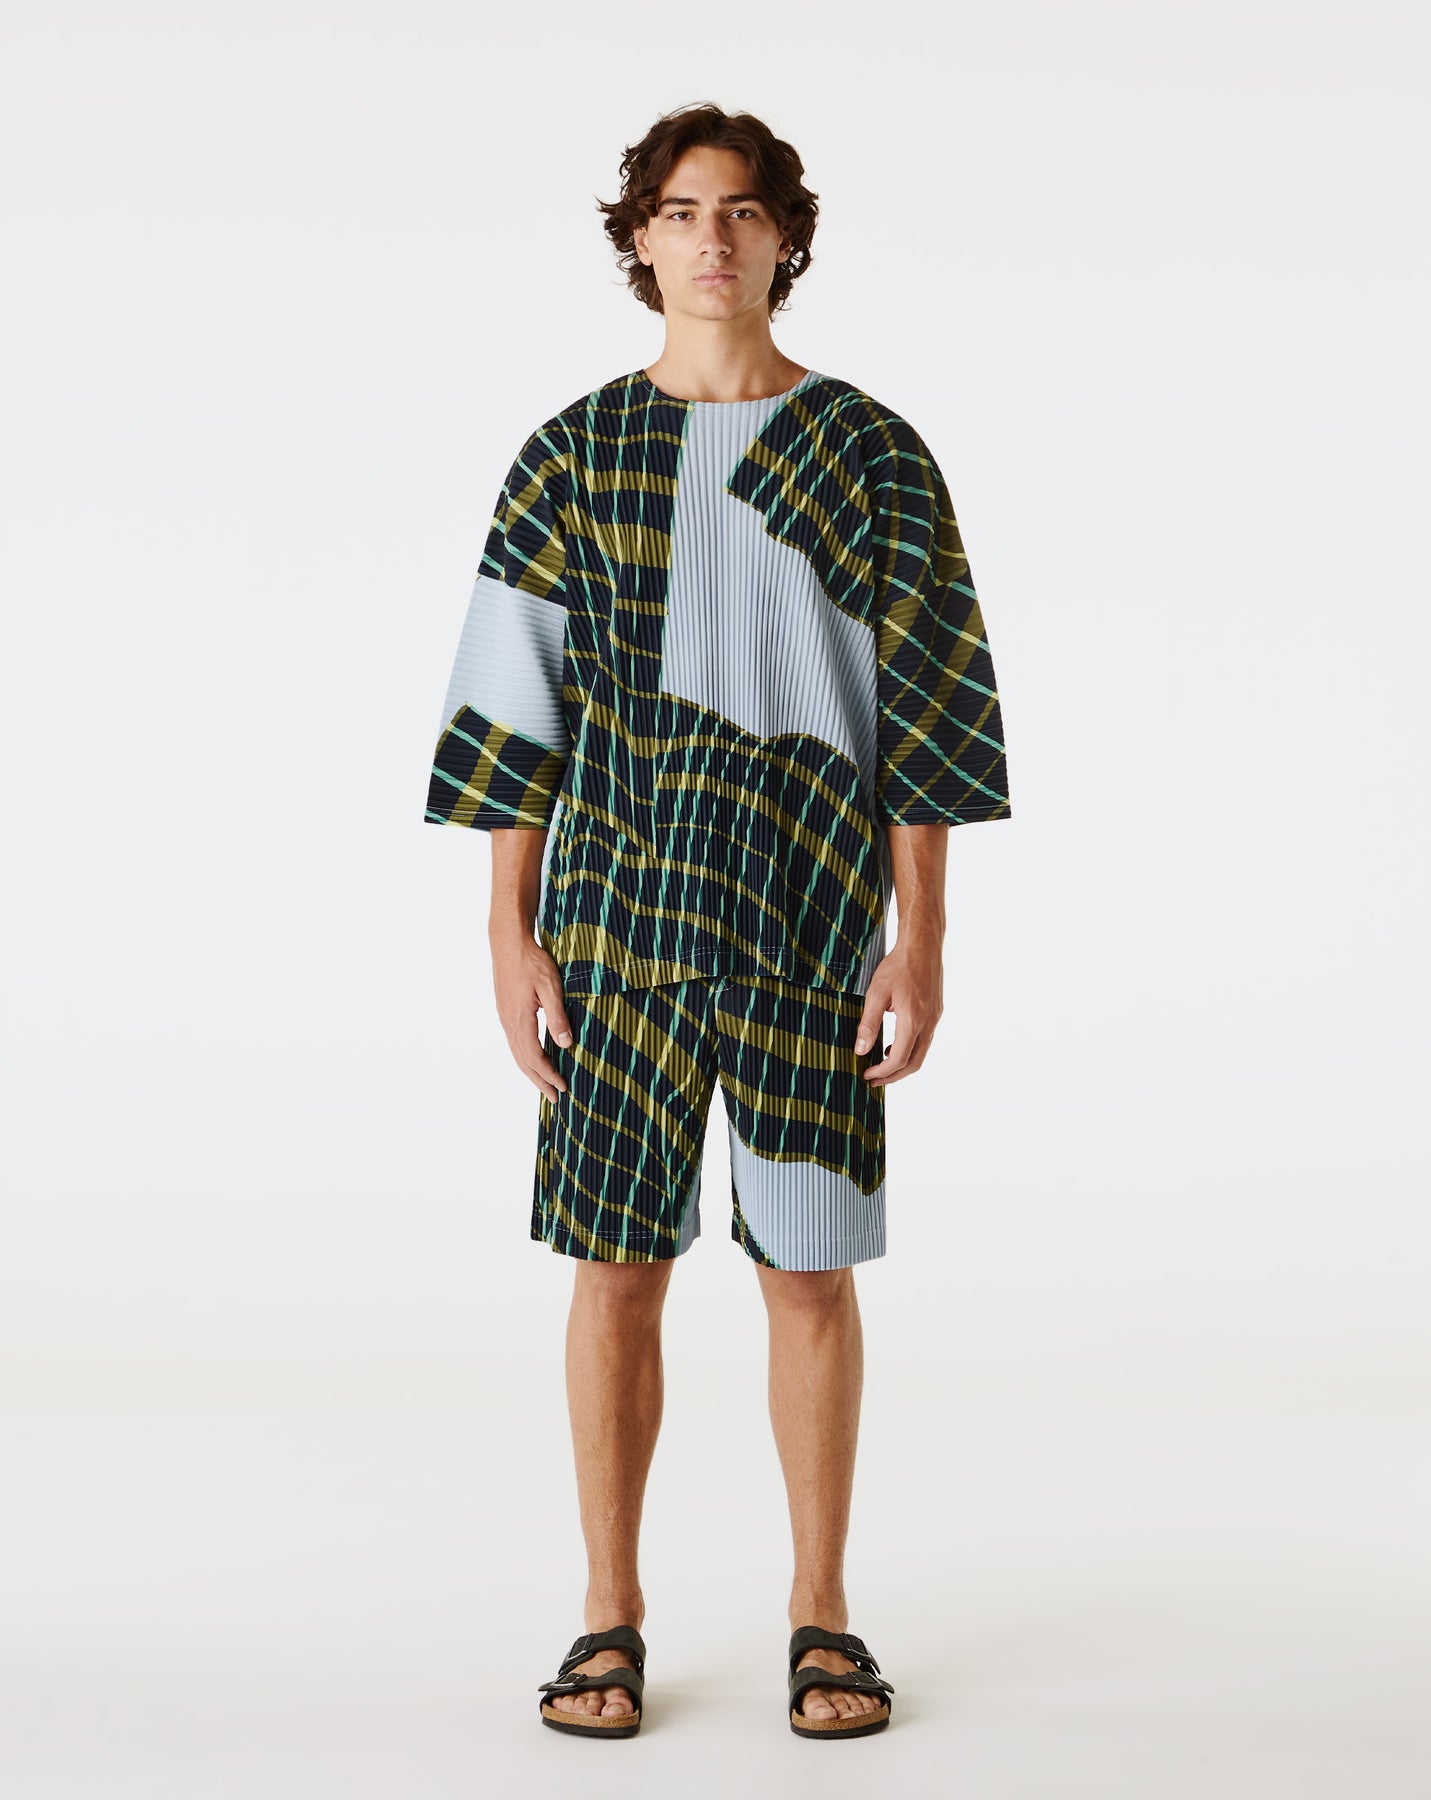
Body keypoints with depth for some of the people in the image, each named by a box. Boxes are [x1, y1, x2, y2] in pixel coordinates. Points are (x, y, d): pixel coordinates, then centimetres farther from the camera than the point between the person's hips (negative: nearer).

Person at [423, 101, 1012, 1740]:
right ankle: (611, 1623, 16)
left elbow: (924, 703, -1)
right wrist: (512, 936, -4)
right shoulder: (573, 454, 4)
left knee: (808, 1267, 4)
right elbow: (515, 700, 3)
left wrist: (922, 940, -7)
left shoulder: (870, 453, 1)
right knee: (617, 1264, 3)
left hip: (807, 912, 0)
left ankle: (820, 1618, 18)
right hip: (622, 902, 1)